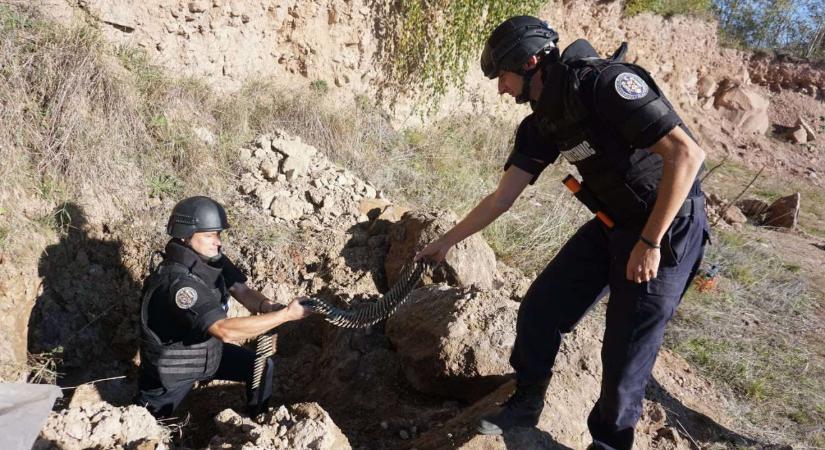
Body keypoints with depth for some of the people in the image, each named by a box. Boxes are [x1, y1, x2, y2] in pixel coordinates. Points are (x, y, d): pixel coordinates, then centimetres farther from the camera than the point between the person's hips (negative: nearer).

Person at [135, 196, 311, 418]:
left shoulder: (211, 257, -14)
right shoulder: (177, 282, -38)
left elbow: (242, 291, -14)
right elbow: (226, 331, -46)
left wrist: (266, 306, -38)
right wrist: (286, 314, -47)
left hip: (208, 349, 7)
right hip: (172, 365, -7)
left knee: (263, 367, 3)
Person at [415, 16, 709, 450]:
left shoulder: (606, 82, -22)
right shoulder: (542, 124, 2)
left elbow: (687, 153, -27)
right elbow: (501, 198, 8)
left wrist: (649, 243, -24)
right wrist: (446, 241, 13)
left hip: (668, 226, -7)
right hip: (612, 224, 7)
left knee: (626, 350, -2)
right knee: (539, 309, 4)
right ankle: (525, 403, 26)